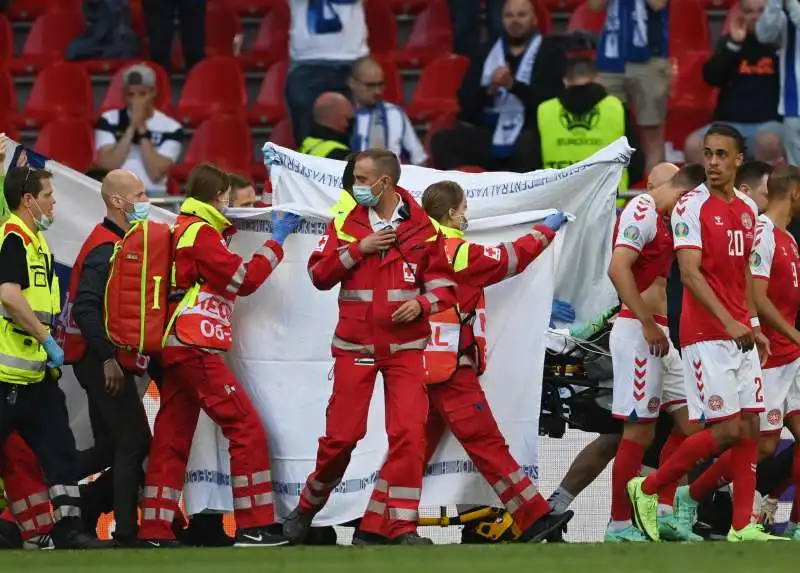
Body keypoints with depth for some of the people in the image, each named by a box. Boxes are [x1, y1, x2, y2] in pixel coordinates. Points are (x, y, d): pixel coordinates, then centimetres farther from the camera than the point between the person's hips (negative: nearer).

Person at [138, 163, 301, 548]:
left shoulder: (182, 228, 17)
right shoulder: (202, 232, -9)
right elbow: (244, 279, -11)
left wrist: (228, 227, 25)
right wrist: (277, 241, -4)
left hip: (176, 350, 10)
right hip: (196, 347, -10)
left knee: (172, 439, 8)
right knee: (247, 427, -8)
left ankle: (155, 531, 5)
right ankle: (253, 526, -11)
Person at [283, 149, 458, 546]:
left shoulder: (422, 229, 0)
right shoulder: (346, 223, 3)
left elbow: (445, 286, 3)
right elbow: (319, 275, -3)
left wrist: (422, 303, -17)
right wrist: (358, 248, -13)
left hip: (405, 346, 0)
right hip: (356, 346, 0)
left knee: (409, 434, -10)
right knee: (342, 434, 1)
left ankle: (401, 526, -6)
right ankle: (309, 506, 24)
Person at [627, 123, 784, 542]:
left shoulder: (748, 209, 12)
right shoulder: (692, 206, -10)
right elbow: (690, 273, -18)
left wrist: (754, 326, 17)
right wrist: (728, 322, -27)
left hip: (740, 333, 7)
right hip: (706, 334, -7)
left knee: (749, 427, 2)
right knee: (727, 429, -11)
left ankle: (743, 527, 4)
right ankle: (648, 488, 4)